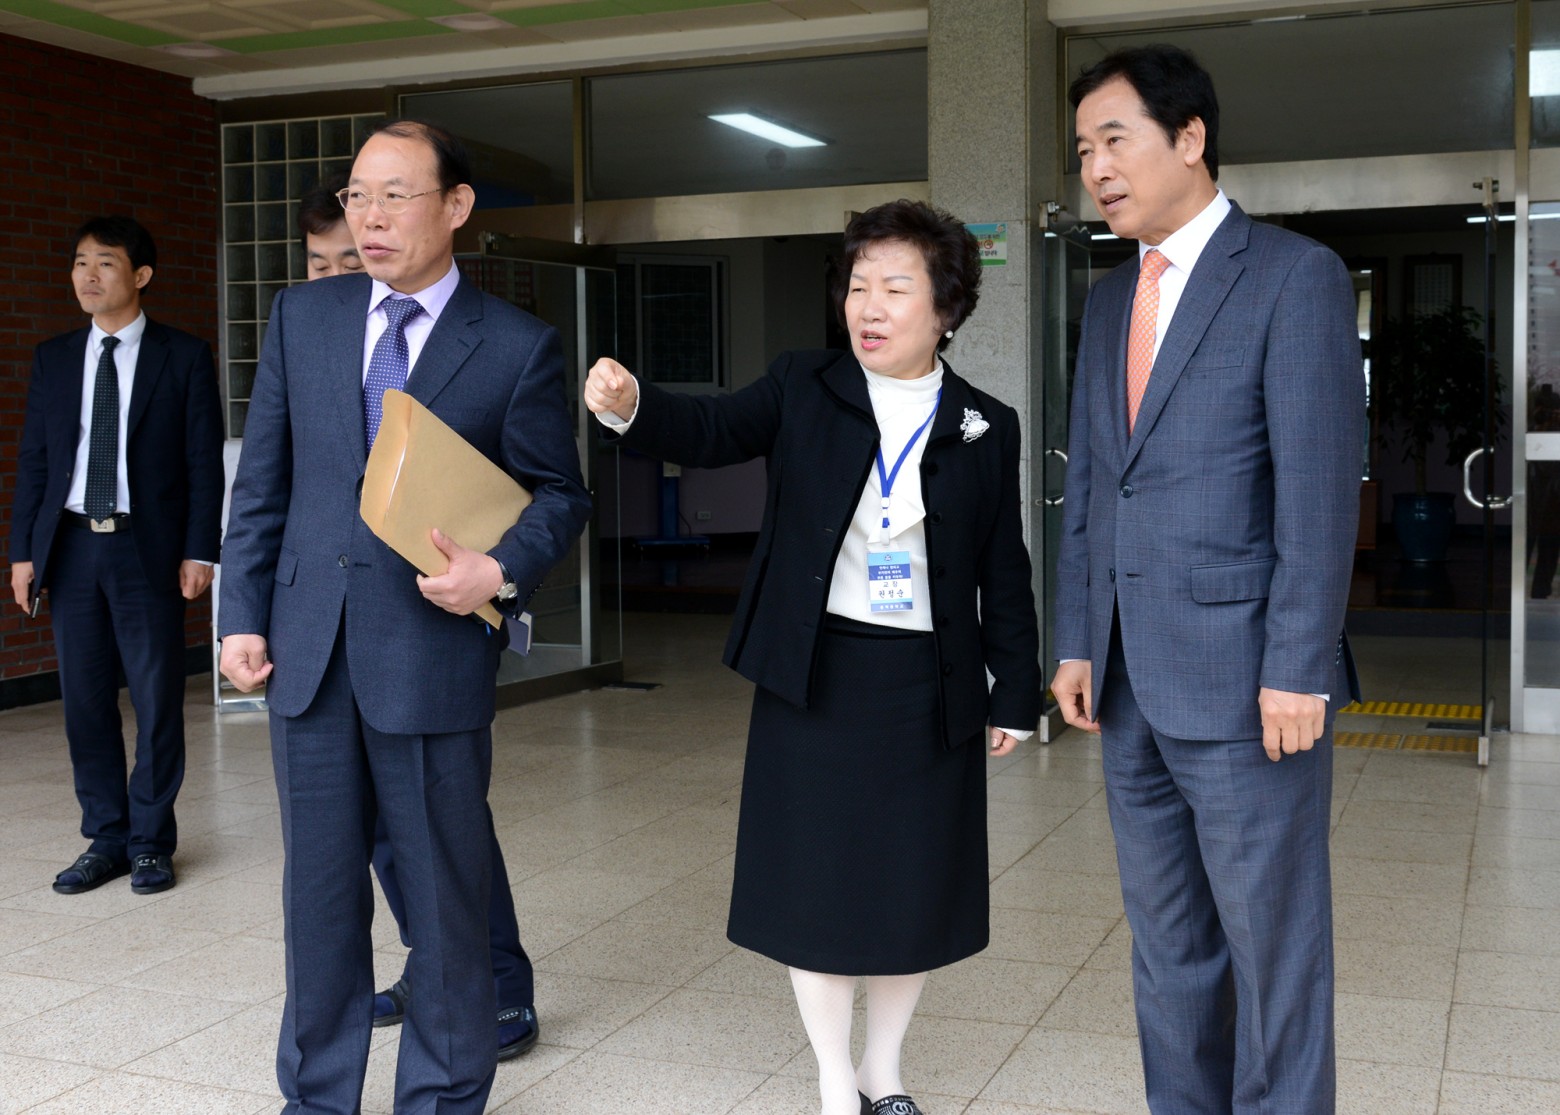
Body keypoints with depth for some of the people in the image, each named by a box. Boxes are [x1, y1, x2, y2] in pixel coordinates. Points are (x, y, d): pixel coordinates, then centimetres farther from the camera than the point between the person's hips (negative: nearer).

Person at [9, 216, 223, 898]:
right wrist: (23, 550, 4)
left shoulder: (184, 357, 0)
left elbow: (204, 462, -1)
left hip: (148, 550, -3)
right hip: (71, 547, 3)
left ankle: (150, 841, 15)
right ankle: (106, 839, 19)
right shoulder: (53, 359, 10)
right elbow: (33, 459, 10)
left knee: (157, 700, 2)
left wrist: (199, 551, -8)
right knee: (86, 700, 7)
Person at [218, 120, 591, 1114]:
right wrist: (244, 615, 6)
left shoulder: (519, 346, -3)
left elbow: (559, 495, 1)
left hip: (434, 650, -3)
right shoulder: (302, 316, 8)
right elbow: (262, 482, 10)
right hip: (308, 646, 3)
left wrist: (501, 572, -17)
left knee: (446, 886, 8)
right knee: (320, 884, 14)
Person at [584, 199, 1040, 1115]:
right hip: (814, 680, 0)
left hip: (929, 691, 1)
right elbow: (710, 431, -13)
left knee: (916, 892, 9)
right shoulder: (804, 391, 1)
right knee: (816, 885, 6)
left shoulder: (987, 428, 2)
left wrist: (1017, 694, 2)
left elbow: (1004, 575, 4)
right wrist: (632, 407, -33)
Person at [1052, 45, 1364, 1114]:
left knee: (1273, 946, 4)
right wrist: (1077, 643, 11)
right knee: (1168, 943, 15)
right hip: (1132, 686, 7)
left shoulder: (1296, 275, -7)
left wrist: (1299, 669, -16)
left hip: (1243, 681, -7)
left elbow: (1321, 485, -13)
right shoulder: (1110, 299, 15)